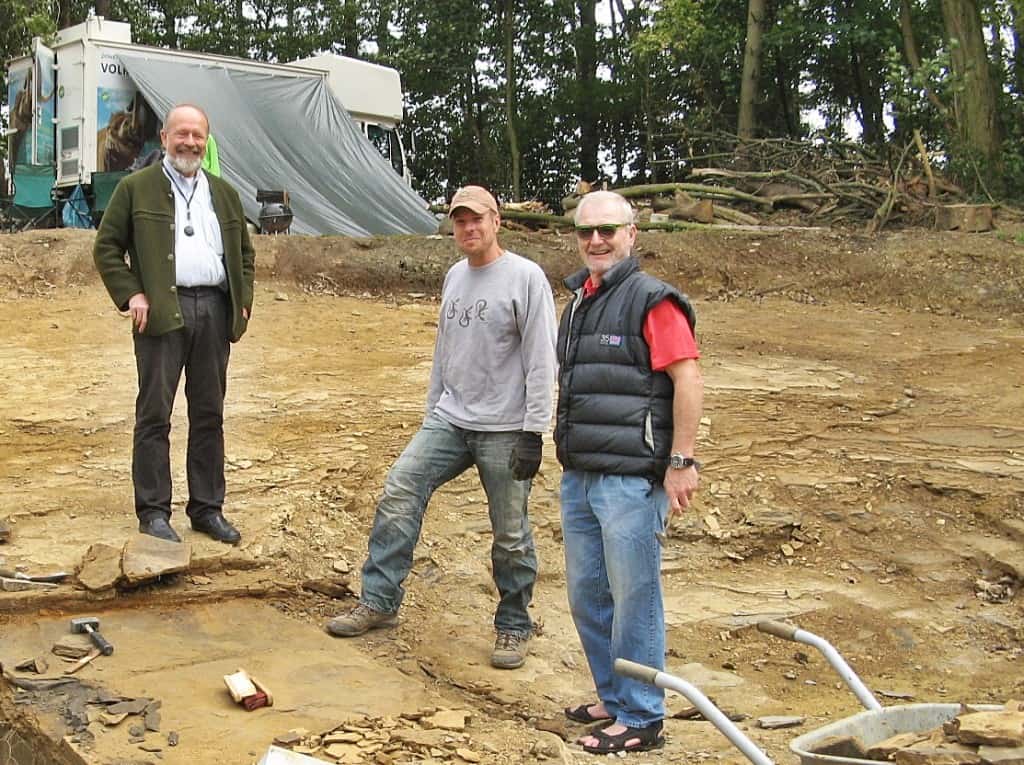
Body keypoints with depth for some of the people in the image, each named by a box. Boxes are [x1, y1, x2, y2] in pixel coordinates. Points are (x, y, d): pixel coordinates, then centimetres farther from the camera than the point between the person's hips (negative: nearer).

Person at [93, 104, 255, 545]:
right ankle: (153, 512, 4)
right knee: (155, 413, -3)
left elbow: (244, 253, 24)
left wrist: (243, 300, 10)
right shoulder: (136, 189, 5)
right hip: (161, 310, -4)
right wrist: (130, 294, -9)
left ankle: (207, 508, 16)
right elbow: (106, 247, 3)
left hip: (214, 309, 4)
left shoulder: (224, 194, 18)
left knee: (209, 414, 8)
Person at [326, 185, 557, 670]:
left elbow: (541, 361, -12)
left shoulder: (525, 277, -9)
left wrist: (532, 433, -16)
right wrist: (431, 412, 21)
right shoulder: (454, 277, 13)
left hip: (504, 430, -6)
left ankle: (514, 627, 20)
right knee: (399, 492, -3)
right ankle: (379, 602, 8)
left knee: (510, 535, 2)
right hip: (449, 419, 6)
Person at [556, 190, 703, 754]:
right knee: (586, 595, 16)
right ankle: (613, 698, 32)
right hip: (579, 476, 9)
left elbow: (688, 379, -16)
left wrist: (682, 462, -19)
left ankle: (640, 720, 11)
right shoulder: (579, 302, 17)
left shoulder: (652, 300, -10)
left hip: (632, 479, -9)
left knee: (634, 598, -1)